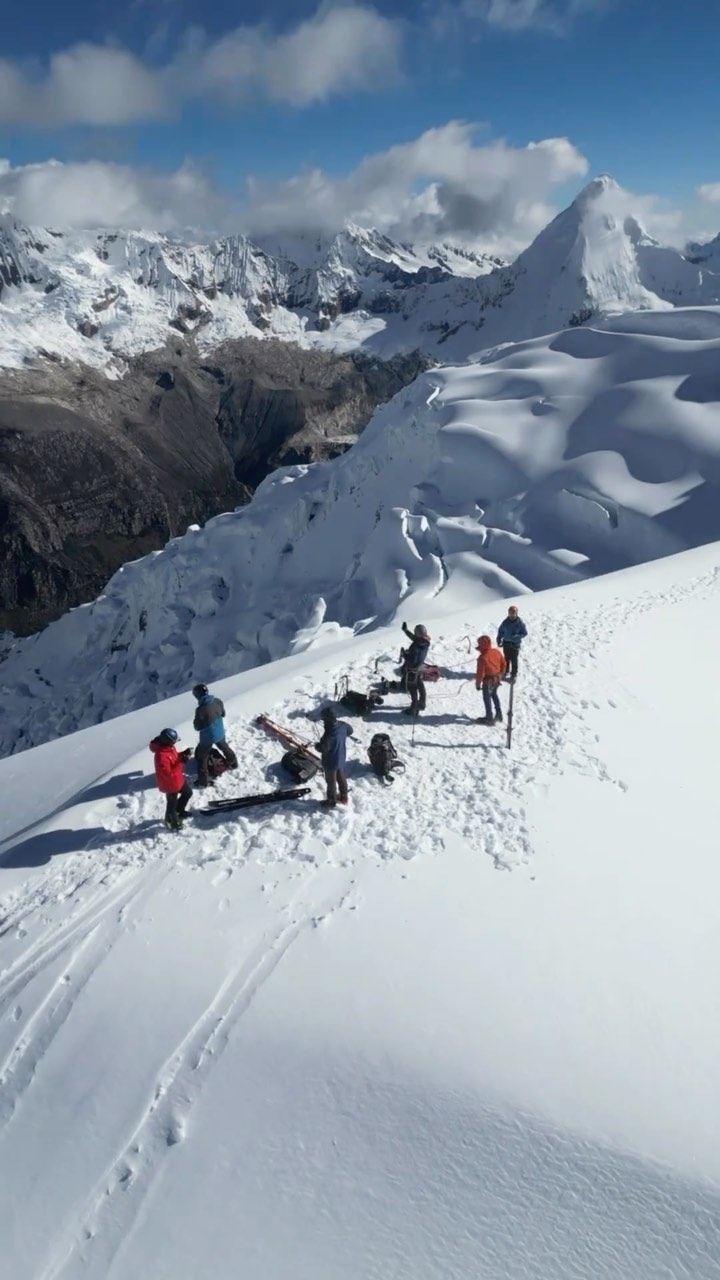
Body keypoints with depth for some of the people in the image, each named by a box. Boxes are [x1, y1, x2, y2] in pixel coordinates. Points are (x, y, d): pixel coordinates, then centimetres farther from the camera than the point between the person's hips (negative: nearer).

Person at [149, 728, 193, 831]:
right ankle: (173, 822, 42)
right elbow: (169, 773, -34)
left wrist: (183, 754, -11)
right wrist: (181, 761, -36)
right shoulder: (161, 756, -40)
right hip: (170, 783, -9)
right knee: (172, 803, 16)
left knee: (188, 792, 28)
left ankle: (178, 811, 50)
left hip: (178, 778, 9)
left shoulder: (167, 746, -12)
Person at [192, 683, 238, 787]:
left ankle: (203, 780, 19)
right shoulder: (217, 701, -13)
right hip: (220, 733, 6)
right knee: (224, 747, 34)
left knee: (201, 756, 14)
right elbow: (223, 714, 6)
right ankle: (233, 763, 56)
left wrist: (196, 721, 0)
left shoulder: (201, 709, -32)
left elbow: (197, 727, -19)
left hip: (208, 737, -6)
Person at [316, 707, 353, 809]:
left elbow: (323, 749, -32)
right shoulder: (343, 725, -13)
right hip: (342, 759, 7)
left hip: (331, 762, -7)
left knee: (331, 781, 14)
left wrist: (317, 745, -12)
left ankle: (331, 801, 32)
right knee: (342, 778, 27)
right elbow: (350, 731, 8)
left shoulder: (329, 733, -36)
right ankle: (344, 797, 44)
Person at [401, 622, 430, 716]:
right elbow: (415, 638, 9)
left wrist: (405, 654, -13)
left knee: (412, 689, 7)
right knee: (420, 686, 24)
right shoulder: (425, 643, -11)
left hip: (412, 670, -8)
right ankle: (422, 704, 42)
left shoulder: (415, 647, -35)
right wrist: (406, 630, 14)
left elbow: (412, 661, -30)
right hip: (420, 669, 8)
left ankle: (414, 709, 17)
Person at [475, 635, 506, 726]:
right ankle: (499, 715, 32)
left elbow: (480, 672, -20)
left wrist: (478, 684, -9)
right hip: (497, 678, 8)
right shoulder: (497, 652, -3)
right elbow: (503, 663, 8)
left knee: (487, 698, 7)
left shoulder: (482, 657, -25)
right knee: (494, 695, 25)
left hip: (488, 681, -7)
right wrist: (501, 675, 21)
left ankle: (489, 718, 13)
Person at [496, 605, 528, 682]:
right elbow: (500, 631, 8)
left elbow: (525, 633, -9)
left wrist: (516, 637, -23)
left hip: (515, 644, -4)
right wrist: (499, 640, -1)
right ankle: (506, 671, 36)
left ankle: (514, 674, 6)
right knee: (506, 658, 18)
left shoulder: (520, 622, -12)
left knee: (514, 660, -3)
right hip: (506, 643, 4)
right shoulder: (506, 622, -3)